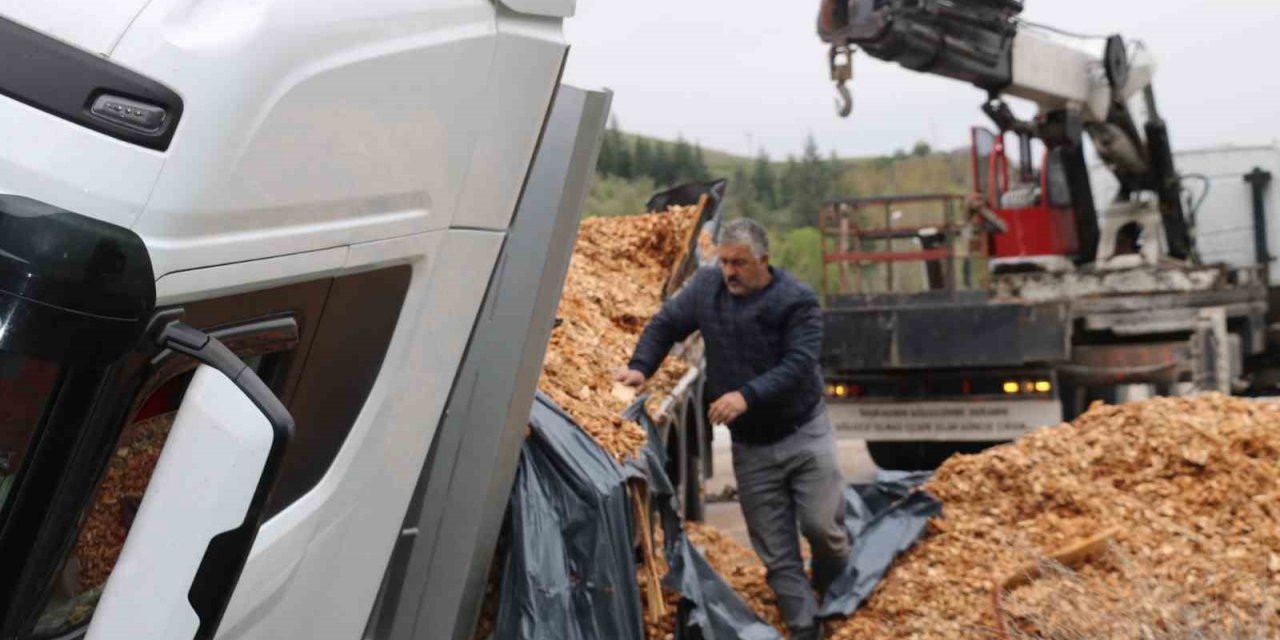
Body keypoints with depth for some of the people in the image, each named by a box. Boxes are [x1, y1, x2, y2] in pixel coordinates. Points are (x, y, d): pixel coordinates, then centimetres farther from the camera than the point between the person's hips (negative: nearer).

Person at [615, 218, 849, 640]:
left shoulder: (797, 301, -15)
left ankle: (835, 599, 31)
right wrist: (641, 367, -8)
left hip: (803, 433, -3)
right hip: (749, 445, 3)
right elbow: (666, 325, 8)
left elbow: (798, 364, -24)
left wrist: (747, 395, -35)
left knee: (822, 525, -2)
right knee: (777, 552, 6)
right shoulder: (706, 285, -2)